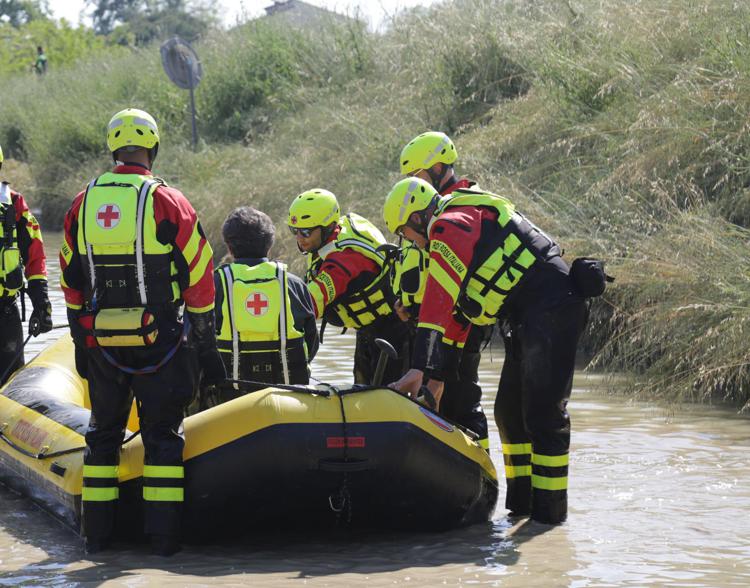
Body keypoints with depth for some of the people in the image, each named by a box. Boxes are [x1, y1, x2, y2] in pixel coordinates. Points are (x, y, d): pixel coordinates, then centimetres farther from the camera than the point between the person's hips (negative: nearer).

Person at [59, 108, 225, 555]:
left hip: (101, 340, 3)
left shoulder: (83, 204, 5)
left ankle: (97, 533, 17)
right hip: (159, 339, -3)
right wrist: (205, 342, 2)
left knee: (104, 431, 15)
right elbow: (199, 276, -6)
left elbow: (71, 279, 11)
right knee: (163, 434, 5)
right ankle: (164, 535, 2)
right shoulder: (166, 201, -8)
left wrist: (81, 341, 19)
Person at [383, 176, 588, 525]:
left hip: (552, 309, -11)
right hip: (530, 319, 11)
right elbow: (458, 310, 26)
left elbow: (438, 303, -19)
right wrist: (437, 375, 24)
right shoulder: (464, 224, 23)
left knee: (543, 413, -9)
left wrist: (420, 368, -23)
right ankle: (521, 504, 19)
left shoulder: (448, 227, -9)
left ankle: (550, 511, -7)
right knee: (509, 411, 14)